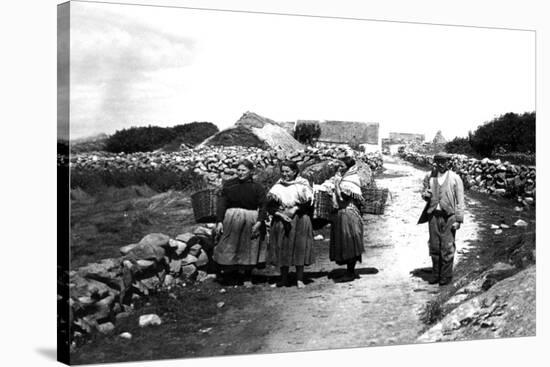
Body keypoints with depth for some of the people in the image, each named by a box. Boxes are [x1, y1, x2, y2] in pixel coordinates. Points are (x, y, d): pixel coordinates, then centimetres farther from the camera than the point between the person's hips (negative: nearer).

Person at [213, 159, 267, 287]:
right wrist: (219, 221, -8)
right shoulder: (229, 185, 0)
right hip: (231, 219, 1)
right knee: (229, 248, 5)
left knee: (249, 251, 7)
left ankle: (248, 278, 20)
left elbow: (263, 207, -6)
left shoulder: (257, 188, -2)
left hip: (251, 221, 0)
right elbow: (222, 204, -1)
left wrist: (259, 222, -19)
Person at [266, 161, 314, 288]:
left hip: (299, 220, -2)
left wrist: (295, 209, -15)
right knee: (282, 249, 3)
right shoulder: (277, 186, 9)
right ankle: (284, 279, 12)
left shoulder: (302, 184, 2)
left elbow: (308, 202, -4)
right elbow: (270, 206, 3)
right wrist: (280, 214, -13)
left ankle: (300, 279, 4)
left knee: (299, 248, -2)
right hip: (281, 221, 2)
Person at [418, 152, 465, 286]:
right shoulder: (429, 177, 9)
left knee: (447, 247, -1)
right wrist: (425, 195, -6)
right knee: (434, 246, 7)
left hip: (448, 216, -3)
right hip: (433, 215, 3)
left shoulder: (455, 178, -1)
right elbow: (423, 193, 19)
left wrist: (459, 219, -8)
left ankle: (446, 276, 9)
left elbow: (460, 201, -2)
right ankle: (436, 274, 19)